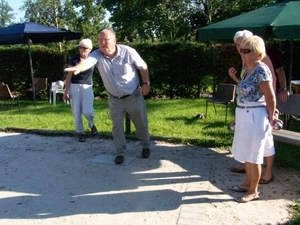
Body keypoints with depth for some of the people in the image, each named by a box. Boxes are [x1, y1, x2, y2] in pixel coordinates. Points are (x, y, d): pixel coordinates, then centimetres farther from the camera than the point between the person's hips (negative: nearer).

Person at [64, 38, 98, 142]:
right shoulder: (74, 59, -4)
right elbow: (69, 76, -2)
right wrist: (66, 91, -2)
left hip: (87, 87, 0)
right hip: (74, 87, 0)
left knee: (87, 111, -12)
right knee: (76, 112, 2)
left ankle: (91, 125, 21)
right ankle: (80, 132, 18)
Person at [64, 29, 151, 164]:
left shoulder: (128, 52, -20)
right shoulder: (97, 55, -18)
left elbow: (143, 67, -5)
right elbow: (87, 62, -41)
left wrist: (146, 83, -5)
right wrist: (77, 68, -62)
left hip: (134, 96, -1)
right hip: (114, 99, 1)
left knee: (141, 123, 13)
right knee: (117, 126, 8)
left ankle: (145, 146, 37)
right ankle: (120, 152, 25)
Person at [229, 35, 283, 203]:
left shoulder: (261, 70, -17)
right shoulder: (248, 70, 11)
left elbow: (271, 97, -17)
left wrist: (270, 119, -10)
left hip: (255, 117, -9)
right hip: (244, 117, 9)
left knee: (253, 155, 2)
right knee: (247, 153, 19)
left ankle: (253, 191, 17)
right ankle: (248, 183, 35)